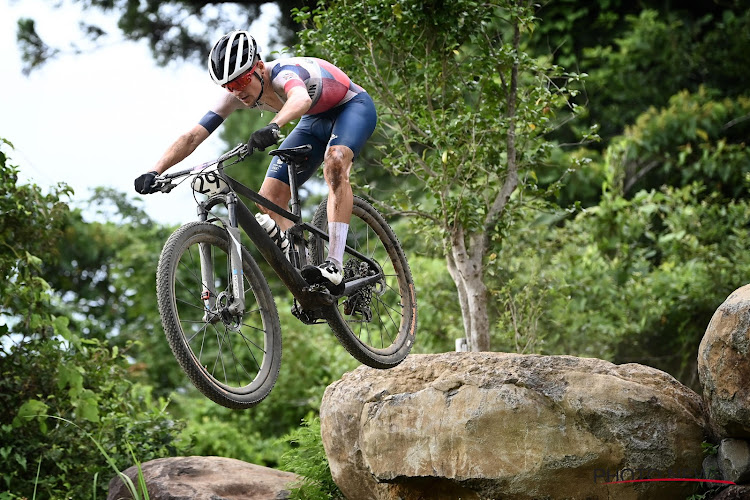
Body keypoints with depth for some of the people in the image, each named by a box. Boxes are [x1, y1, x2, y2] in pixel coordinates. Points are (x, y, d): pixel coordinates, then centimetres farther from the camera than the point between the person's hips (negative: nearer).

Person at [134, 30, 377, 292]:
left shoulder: (282, 72, -38)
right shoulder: (236, 95, -18)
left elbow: (301, 98, -63)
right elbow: (192, 137, -21)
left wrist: (273, 127, -82)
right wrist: (155, 172, -35)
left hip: (353, 106, -7)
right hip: (314, 121, 7)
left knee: (335, 162, -38)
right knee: (269, 200, -8)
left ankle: (335, 266, -39)